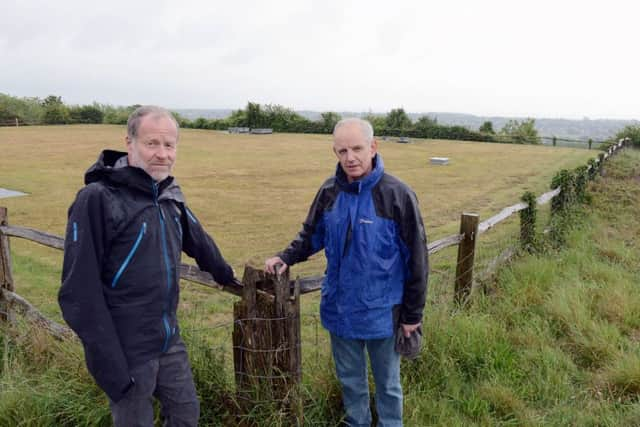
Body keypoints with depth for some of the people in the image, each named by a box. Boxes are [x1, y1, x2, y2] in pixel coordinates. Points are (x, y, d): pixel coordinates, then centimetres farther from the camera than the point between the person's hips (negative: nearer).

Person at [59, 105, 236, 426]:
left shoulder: (169, 194, 3)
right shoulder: (98, 198, -18)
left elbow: (198, 241, 19)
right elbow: (80, 291, -20)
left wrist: (225, 274, 31)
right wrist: (109, 362, -20)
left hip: (170, 341, 6)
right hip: (126, 351, -6)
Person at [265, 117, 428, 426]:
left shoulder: (397, 195, -17)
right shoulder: (329, 191, -4)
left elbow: (416, 259, -11)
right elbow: (311, 235, 11)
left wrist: (412, 314, -8)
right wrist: (286, 257, -8)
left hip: (382, 312, -4)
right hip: (340, 308, 4)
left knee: (387, 383, 18)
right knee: (350, 379, 23)